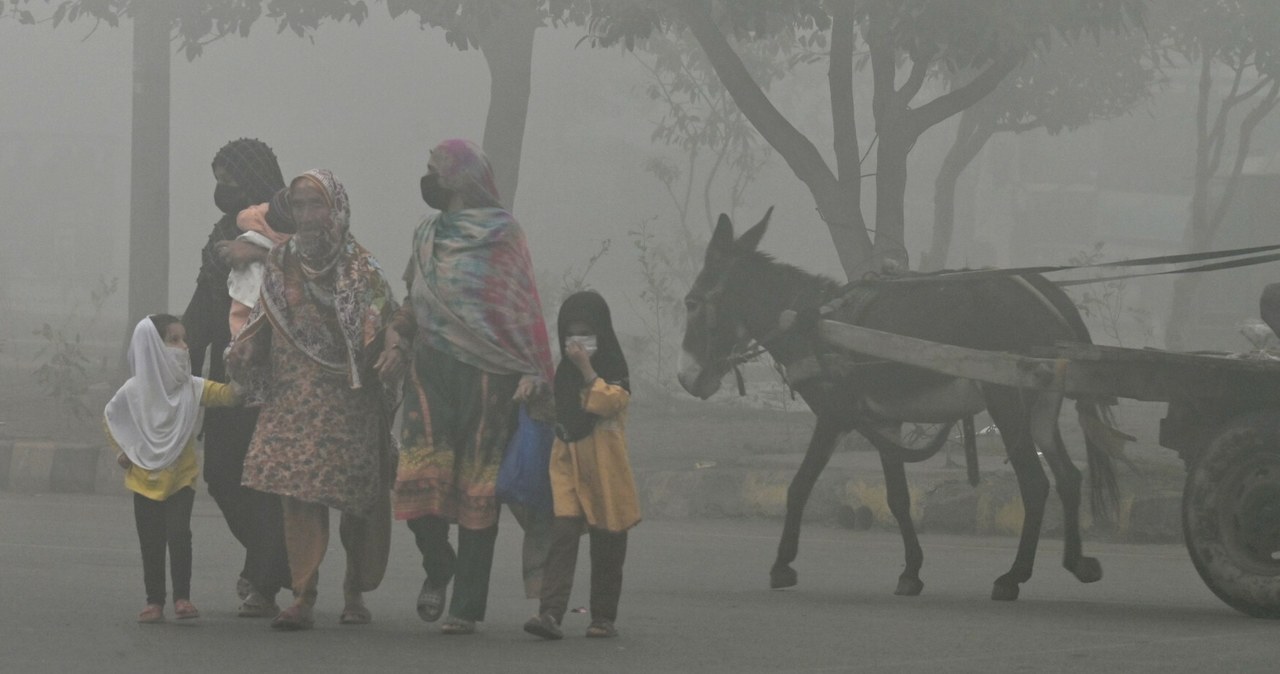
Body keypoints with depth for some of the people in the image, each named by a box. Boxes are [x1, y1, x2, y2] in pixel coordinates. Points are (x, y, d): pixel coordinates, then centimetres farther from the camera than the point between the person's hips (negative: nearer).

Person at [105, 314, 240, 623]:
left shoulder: (192, 387, -3)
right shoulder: (134, 391, -4)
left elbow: (224, 394, -16)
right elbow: (110, 418, 10)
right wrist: (121, 451, 1)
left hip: (182, 476, -1)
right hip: (145, 478, 1)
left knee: (179, 534, -11)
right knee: (151, 542, 5)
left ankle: (182, 597, -5)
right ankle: (154, 601, 11)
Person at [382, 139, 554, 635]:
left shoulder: (502, 233, 0)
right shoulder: (428, 236, 16)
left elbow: (522, 306, -4)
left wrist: (532, 372, -14)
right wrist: (398, 338, 3)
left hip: (485, 374, -4)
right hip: (430, 371, 4)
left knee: (477, 489, -2)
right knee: (420, 478, -11)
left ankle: (467, 605, 2)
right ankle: (437, 566, 16)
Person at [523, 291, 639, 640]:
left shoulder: (614, 368, 0)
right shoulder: (562, 372, 13)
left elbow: (611, 402, -18)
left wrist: (587, 370, -18)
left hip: (604, 466, -3)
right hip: (566, 463, 3)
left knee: (606, 545, 6)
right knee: (562, 536, -12)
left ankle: (604, 616, 17)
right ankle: (550, 612, -22)